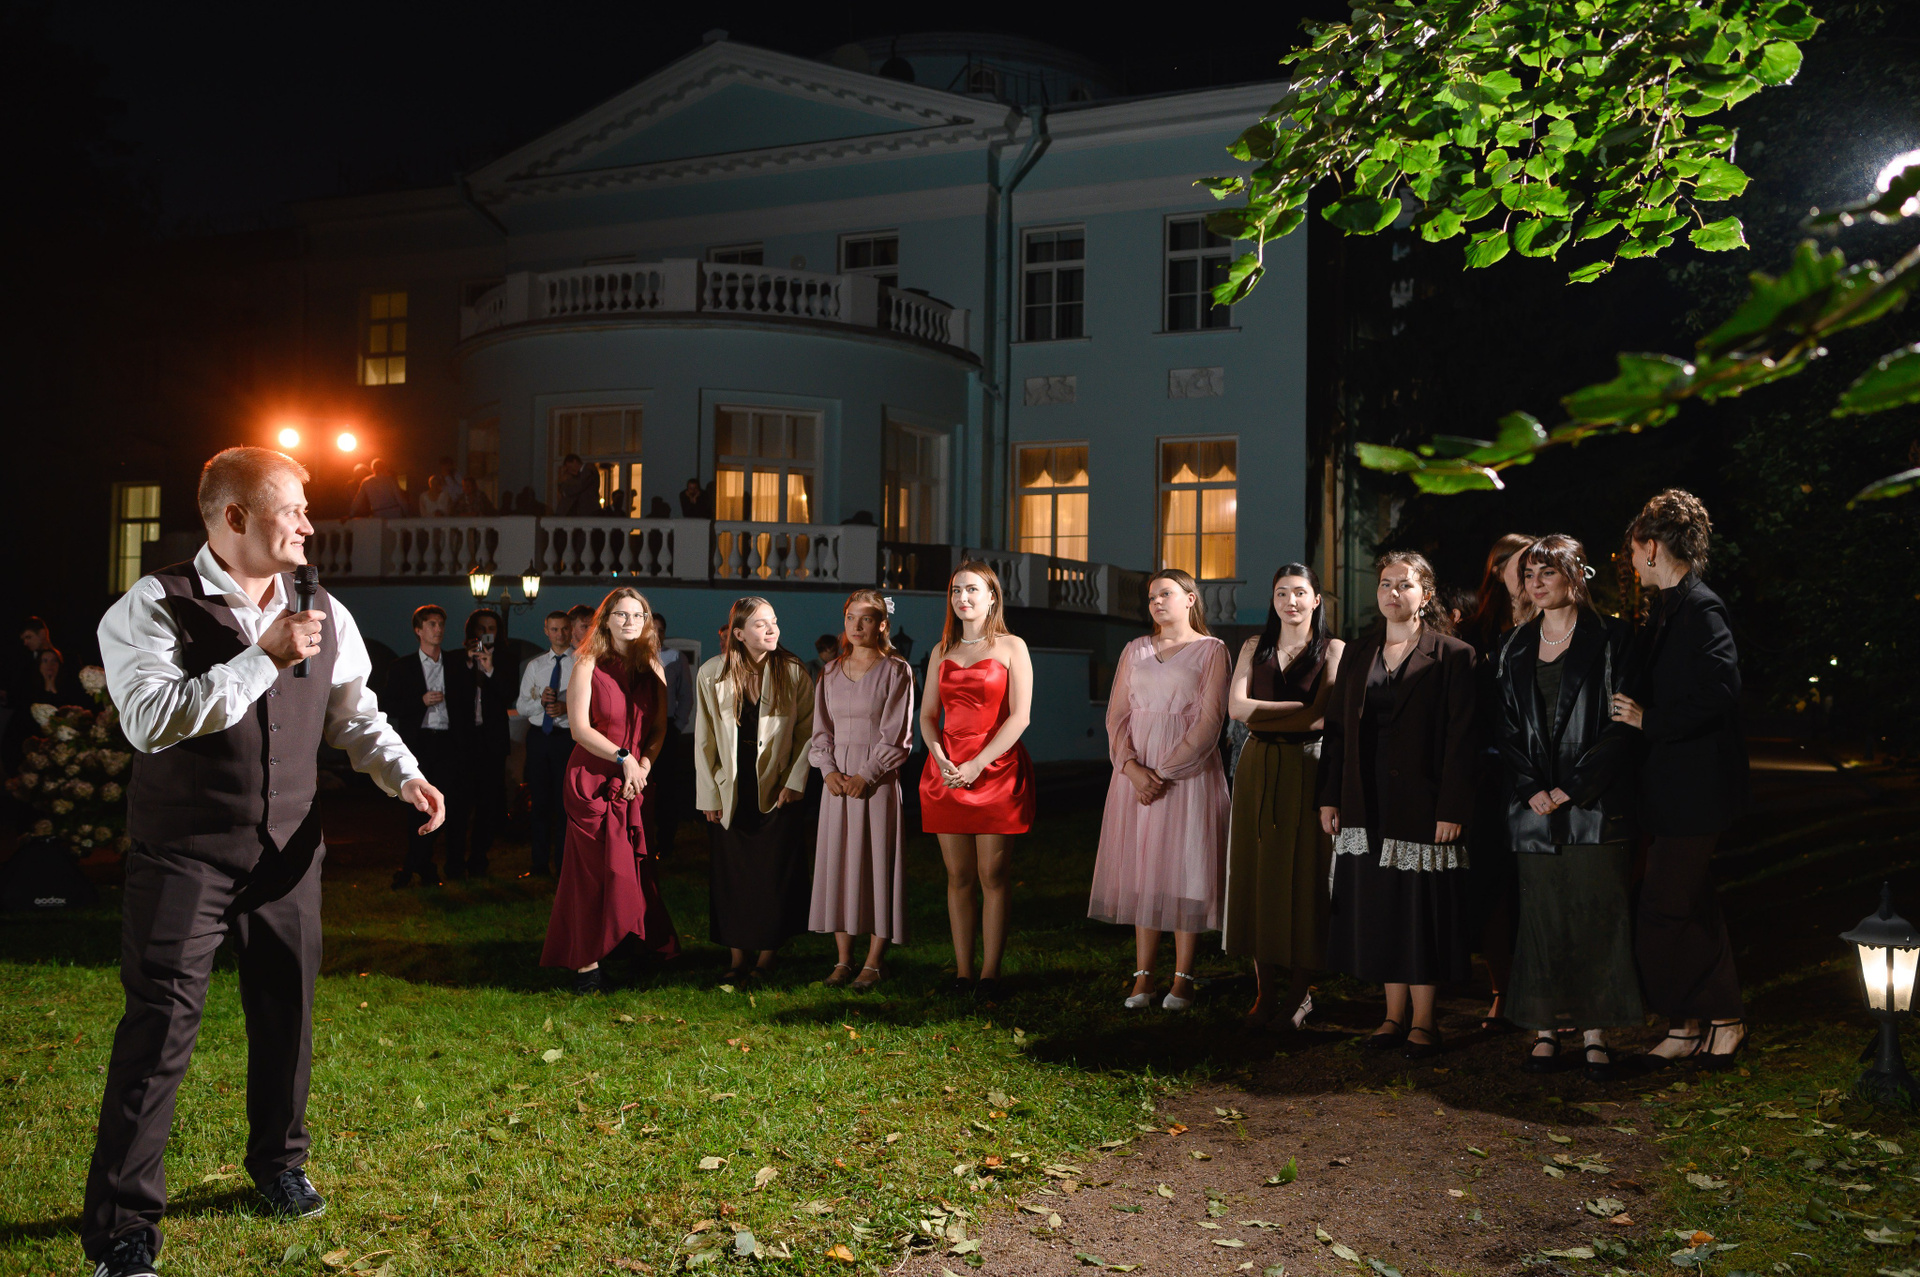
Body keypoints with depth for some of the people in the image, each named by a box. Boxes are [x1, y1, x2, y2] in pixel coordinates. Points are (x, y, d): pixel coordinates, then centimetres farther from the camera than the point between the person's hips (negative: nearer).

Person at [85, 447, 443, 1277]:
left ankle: (279, 1162, 38)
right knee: (160, 1029, -4)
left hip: (287, 854, 5)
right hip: (184, 857, -5)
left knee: (286, 1016, 15)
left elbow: (356, 716, 12)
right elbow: (149, 719, -25)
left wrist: (404, 776, -4)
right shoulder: (153, 607, -10)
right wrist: (262, 658, -26)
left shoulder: (323, 614, 5)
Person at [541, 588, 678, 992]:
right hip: (593, 781, -4)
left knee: (634, 871, 2)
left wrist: (643, 765, -7)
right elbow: (580, 728, -9)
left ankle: (644, 953, 12)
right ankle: (587, 963, 4)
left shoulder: (652, 669, 10)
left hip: (637, 781, 4)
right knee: (595, 871, -3)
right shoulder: (588, 665, -4)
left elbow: (660, 729, 9)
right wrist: (623, 758, -16)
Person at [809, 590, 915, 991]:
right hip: (838, 780, 5)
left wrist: (865, 776, -15)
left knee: (877, 865, -2)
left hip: (877, 781, -5)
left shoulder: (896, 672, -3)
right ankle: (844, 959, 13)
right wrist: (829, 769, -5)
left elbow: (896, 736, -8)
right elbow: (822, 728, 11)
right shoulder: (831, 672, 11)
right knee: (837, 864, 5)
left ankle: (874, 962, 6)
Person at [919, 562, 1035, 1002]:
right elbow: (928, 714, 15)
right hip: (946, 773, 4)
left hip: (996, 768, -4)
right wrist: (939, 756, -6)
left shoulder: (1011, 647, 2)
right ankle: (962, 972, 9)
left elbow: (1020, 715, -6)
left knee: (993, 875, -4)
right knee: (958, 877, 5)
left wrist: (978, 764, -14)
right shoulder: (941, 652, 16)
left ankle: (990, 974, 0)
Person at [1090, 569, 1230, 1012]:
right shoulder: (1135, 650, 14)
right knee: (1142, 872, 4)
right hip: (1137, 773, 4)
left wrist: (1164, 772, -14)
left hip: (1188, 773, -4)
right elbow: (1117, 715, 7)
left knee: (1185, 871, -2)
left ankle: (1182, 980, 3)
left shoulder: (1211, 650, 1)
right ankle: (1143, 976, 8)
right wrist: (1133, 767, -9)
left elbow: (1209, 722, -7)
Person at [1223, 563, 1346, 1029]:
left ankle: (1299, 993, 10)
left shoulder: (1333, 650, 1)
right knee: (1258, 869, 2)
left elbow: (1320, 717, -10)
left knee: (1305, 872, 0)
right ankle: (1264, 992, 9)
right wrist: (1298, 709, -10)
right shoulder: (1254, 648, 11)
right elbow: (1236, 706, -3)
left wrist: (1263, 718, -7)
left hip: (1309, 768, -3)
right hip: (1258, 768, 3)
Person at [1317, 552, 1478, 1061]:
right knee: (1378, 908, 8)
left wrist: (1452, 809, -14)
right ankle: (1395, 1013, 19)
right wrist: (1329, 797, 6)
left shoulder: (1452, 656, -3)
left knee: (1421, 908, 0)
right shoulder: (1358, 655, 12)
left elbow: (1462, 739, -8)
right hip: (1367, 804, 5)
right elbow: (1337, 728, 12)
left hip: (1421, 803, -5)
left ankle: (1423, 1020, 11)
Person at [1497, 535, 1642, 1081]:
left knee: (1597, 910, -2)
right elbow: (1508, 728, 10)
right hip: (1534, 805, 3)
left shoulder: (1609, 638, -1)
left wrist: (1571, 787, -12)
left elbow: (1619, 724, -6)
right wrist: (1531, 790, -4)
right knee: (1541, 911, 4)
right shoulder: (1516, 648, 12)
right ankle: (1545, 1027, 11)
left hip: (1595, 802, -3)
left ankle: (1594, 1031, 7)